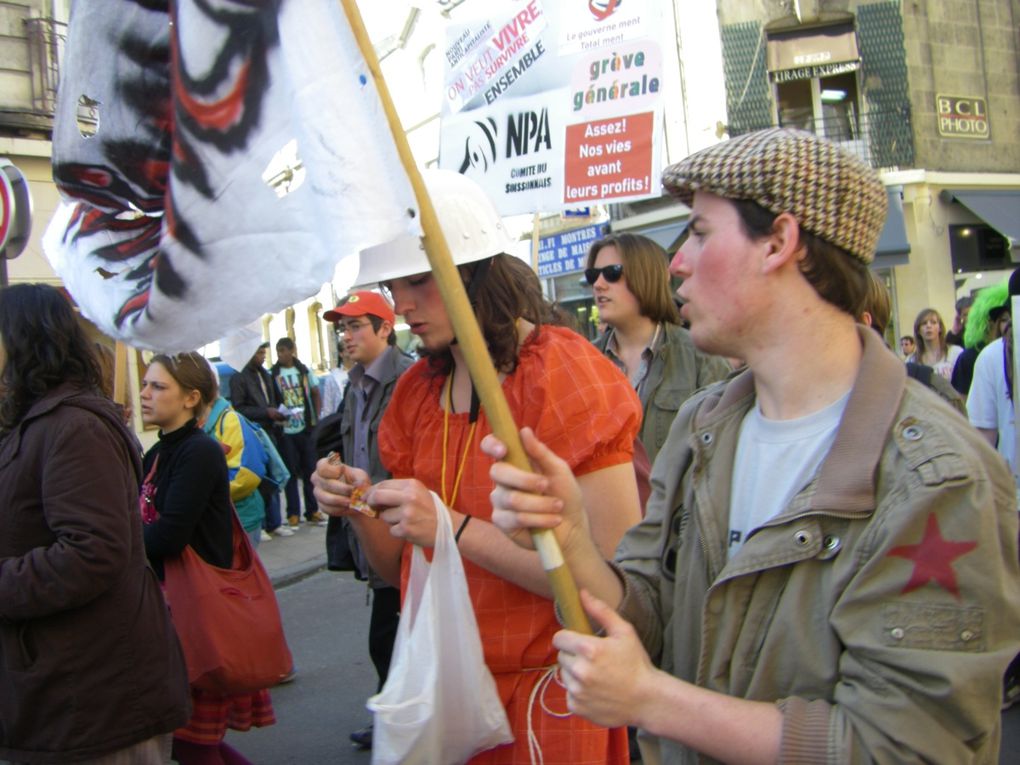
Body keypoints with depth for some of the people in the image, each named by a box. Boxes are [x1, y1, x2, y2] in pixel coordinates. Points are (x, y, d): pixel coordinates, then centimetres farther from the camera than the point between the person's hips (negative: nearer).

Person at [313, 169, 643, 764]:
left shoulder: (564, 375, -15)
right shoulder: (416, 391, 4)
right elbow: (402, 569, 8)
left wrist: (456, 529, -27)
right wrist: (361, 511, -11)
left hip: (543, 693, -6)